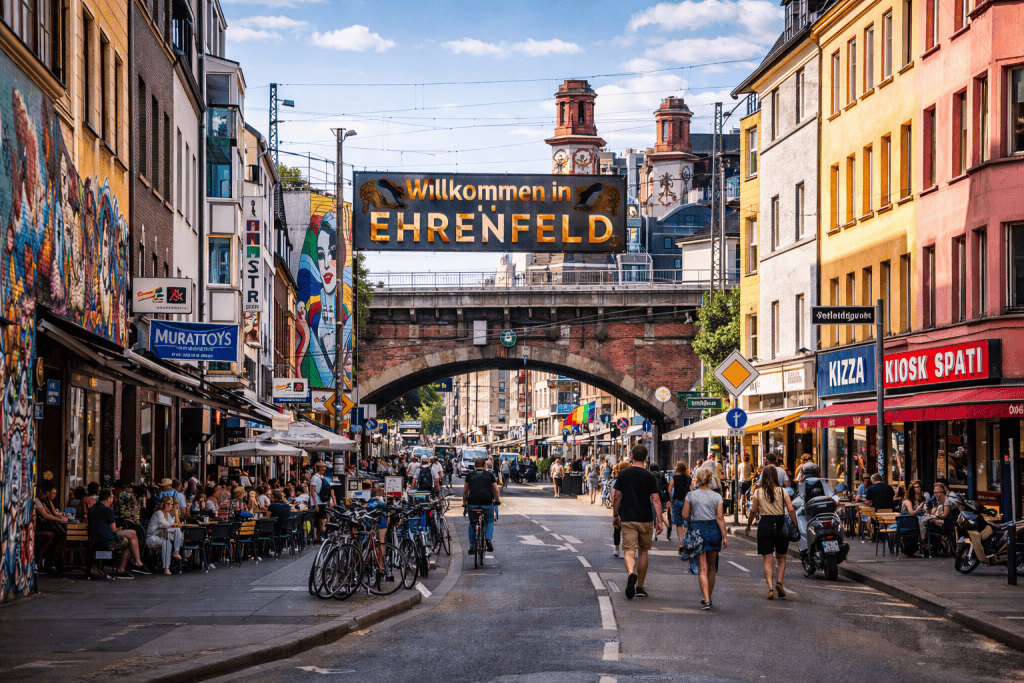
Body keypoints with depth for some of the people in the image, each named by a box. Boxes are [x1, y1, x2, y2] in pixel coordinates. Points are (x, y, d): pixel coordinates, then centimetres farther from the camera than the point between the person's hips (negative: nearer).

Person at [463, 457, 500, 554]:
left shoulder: (470, 475, 13)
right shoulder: (489, 475, 12)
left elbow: (465, 491, 17)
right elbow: (496, 490, 15)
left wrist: (464, 502, 30)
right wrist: (497, 500, 30)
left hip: (472, 503, 1)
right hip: (487, 502, -1)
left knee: (472, 523, 19)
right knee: (489, 521, 22)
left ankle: (472, 547, 19)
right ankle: (488, 539, -2)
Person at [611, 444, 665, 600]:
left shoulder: (623, 474, 0)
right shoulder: (650, 477, -4)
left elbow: (616, 497, 3)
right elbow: (656, 500, -8)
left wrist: (615, 515, 16)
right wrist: (660, 521, -6)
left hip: (628, 519, -1)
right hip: (646, 520, 1)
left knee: (629, 551, -5)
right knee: (643, 551, 14)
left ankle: (631, 573, -37)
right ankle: (640, 588, 21)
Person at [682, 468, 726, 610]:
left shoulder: (691, 495, -3)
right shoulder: (717, 497, -1)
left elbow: (685, 516, -2)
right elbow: (720, 518, -4)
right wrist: (724, 536, -2)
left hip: (697, 529, -1)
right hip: (713, 530, 1)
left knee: (703, 569, -3)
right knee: (711, 568, 15)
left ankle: (706, 600, -15)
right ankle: (708, 598, 25)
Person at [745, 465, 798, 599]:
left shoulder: (758, 492, 0)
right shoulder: (782, 491, -1)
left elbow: (753, 510, 5)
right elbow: (791, 510, -7)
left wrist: (748, 525, 19)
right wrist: (795, 526, 0)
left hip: (765, 525, 0)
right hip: (780, 524, 0)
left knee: (767, 560, 1)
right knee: (781, 558, 18)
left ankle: (770, 588, -12)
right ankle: (779, 582, -1)